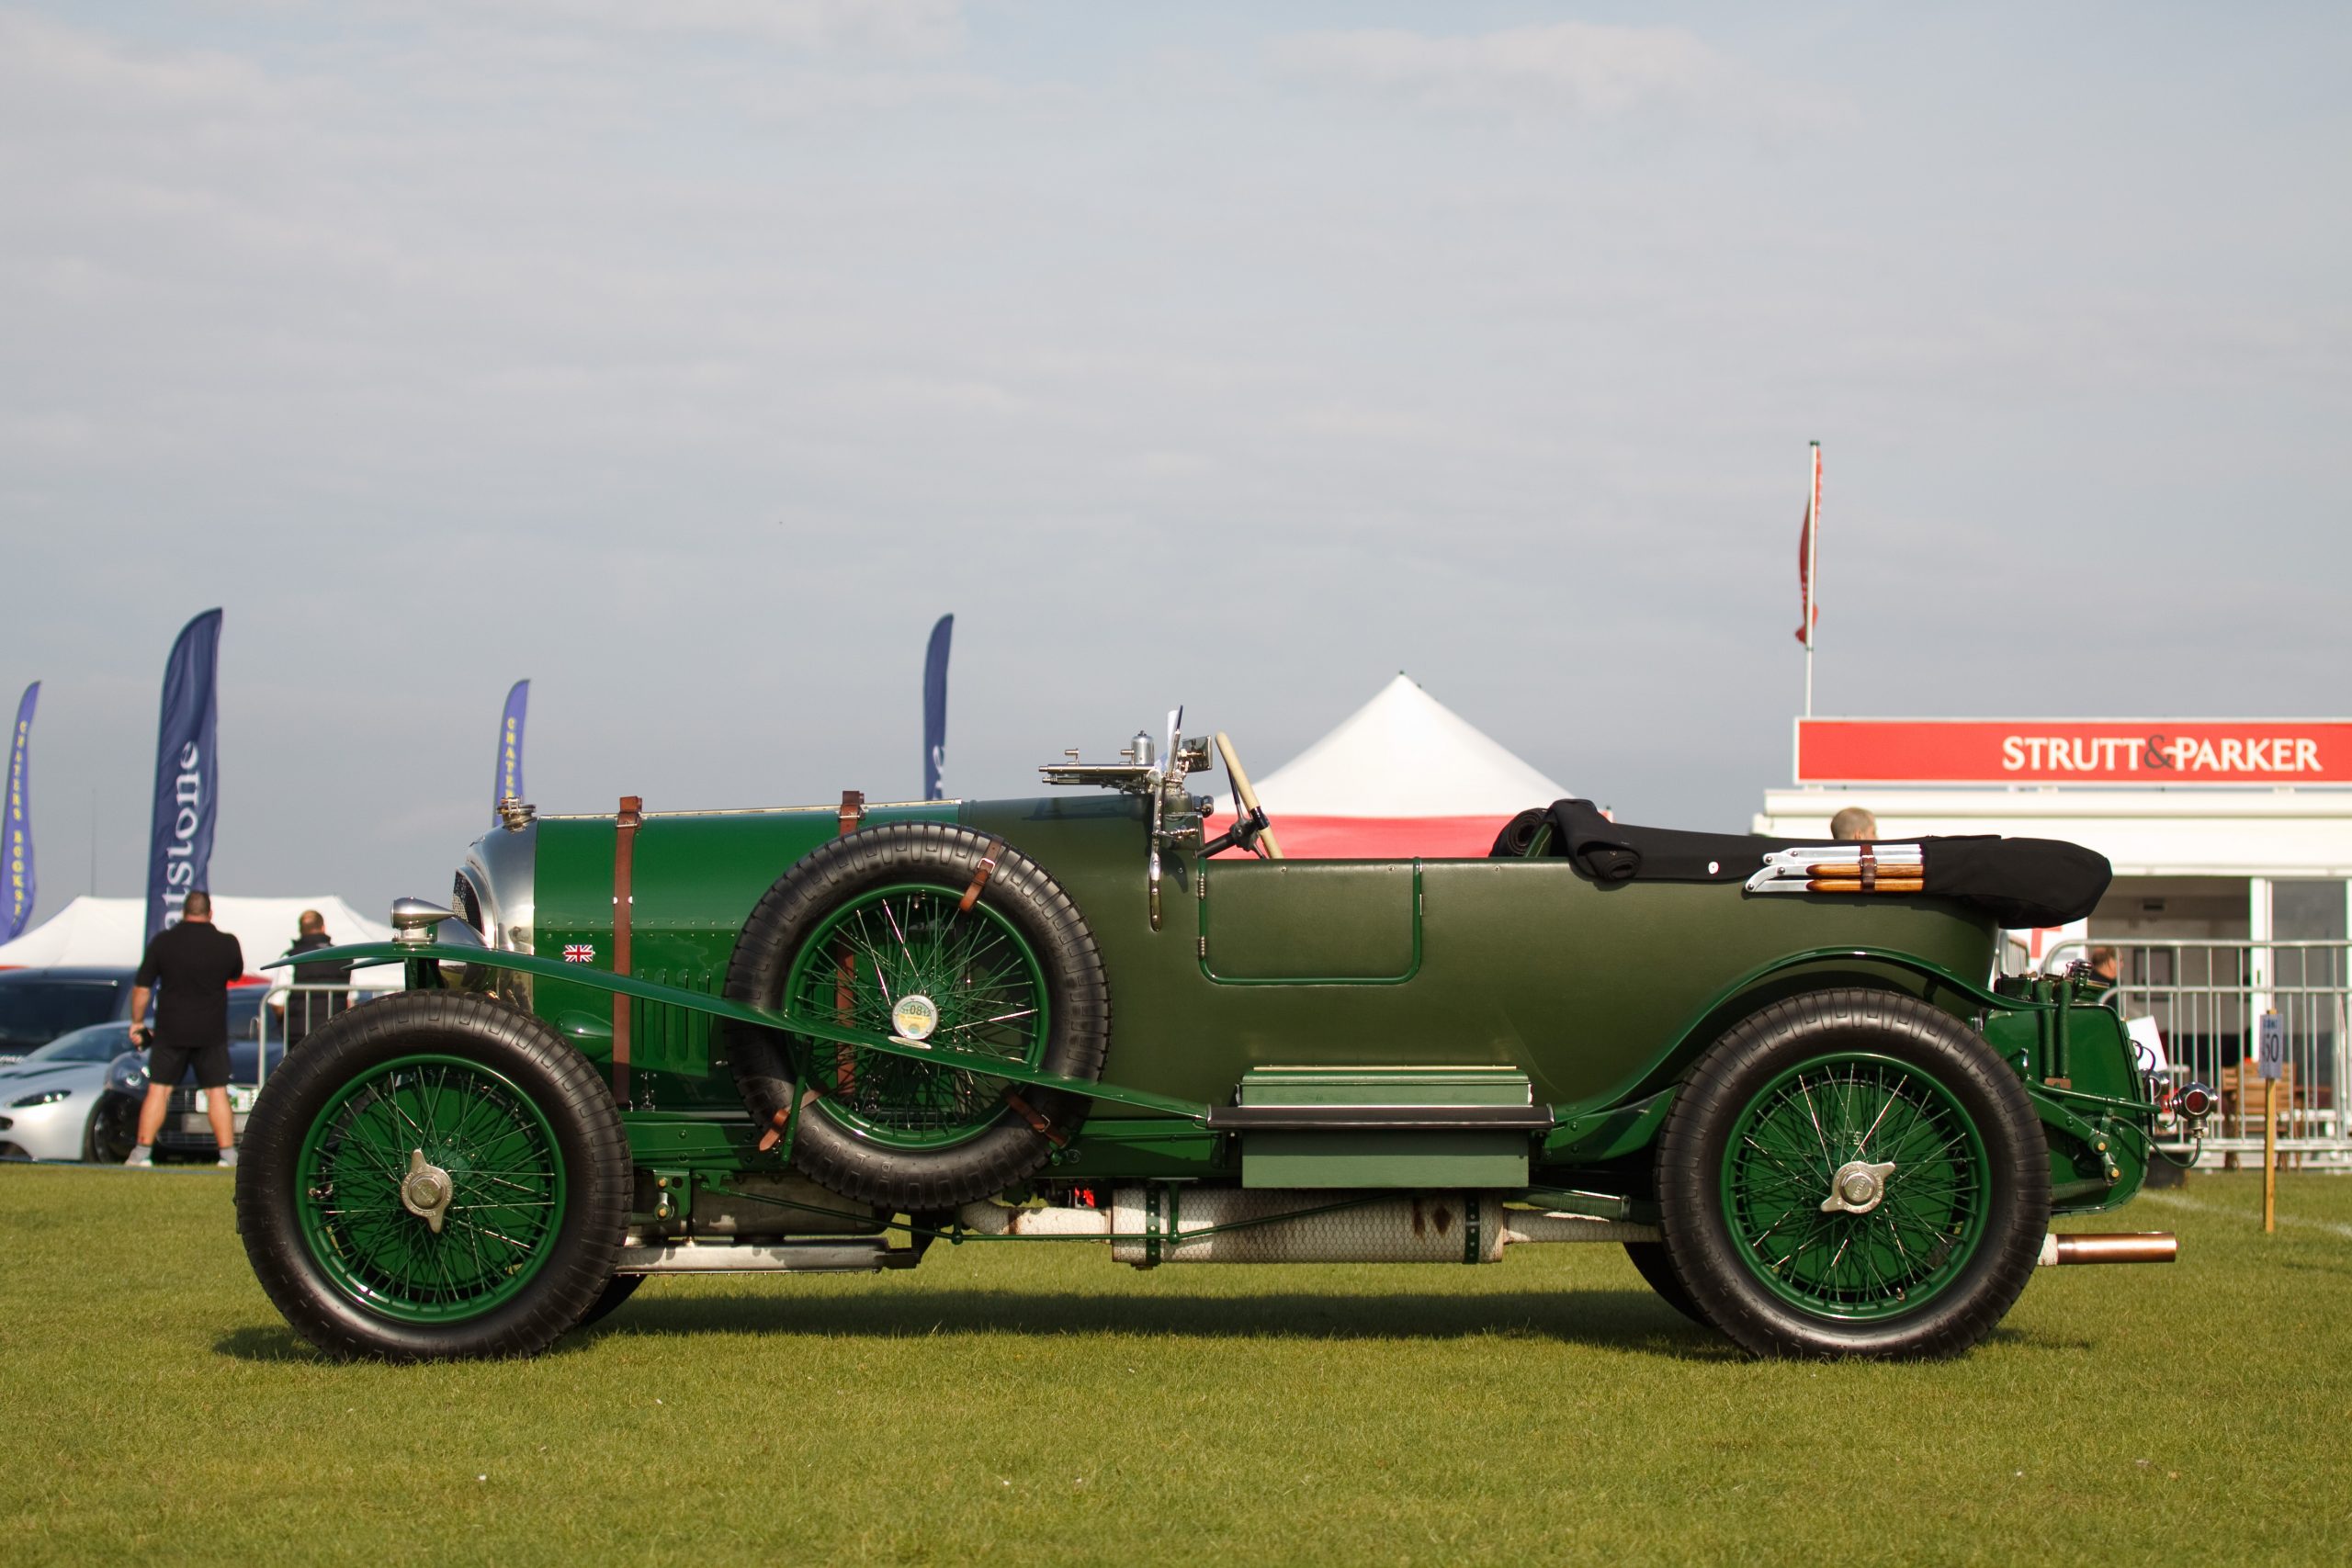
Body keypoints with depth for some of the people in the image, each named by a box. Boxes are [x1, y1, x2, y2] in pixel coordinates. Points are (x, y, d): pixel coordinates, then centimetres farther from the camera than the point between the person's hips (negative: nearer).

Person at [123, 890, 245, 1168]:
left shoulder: (163, 941, -4)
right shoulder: (226, 943, -3)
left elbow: (141, 987, -2)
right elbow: (236, 975, 17)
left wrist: (137, 1022, 9)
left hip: (170, 1030, 0)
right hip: (212, 1031, 0)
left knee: (158, 1090, 5)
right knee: (217, 1092, 6)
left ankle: (143, 1151, 2)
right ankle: (228, 1153, 3)